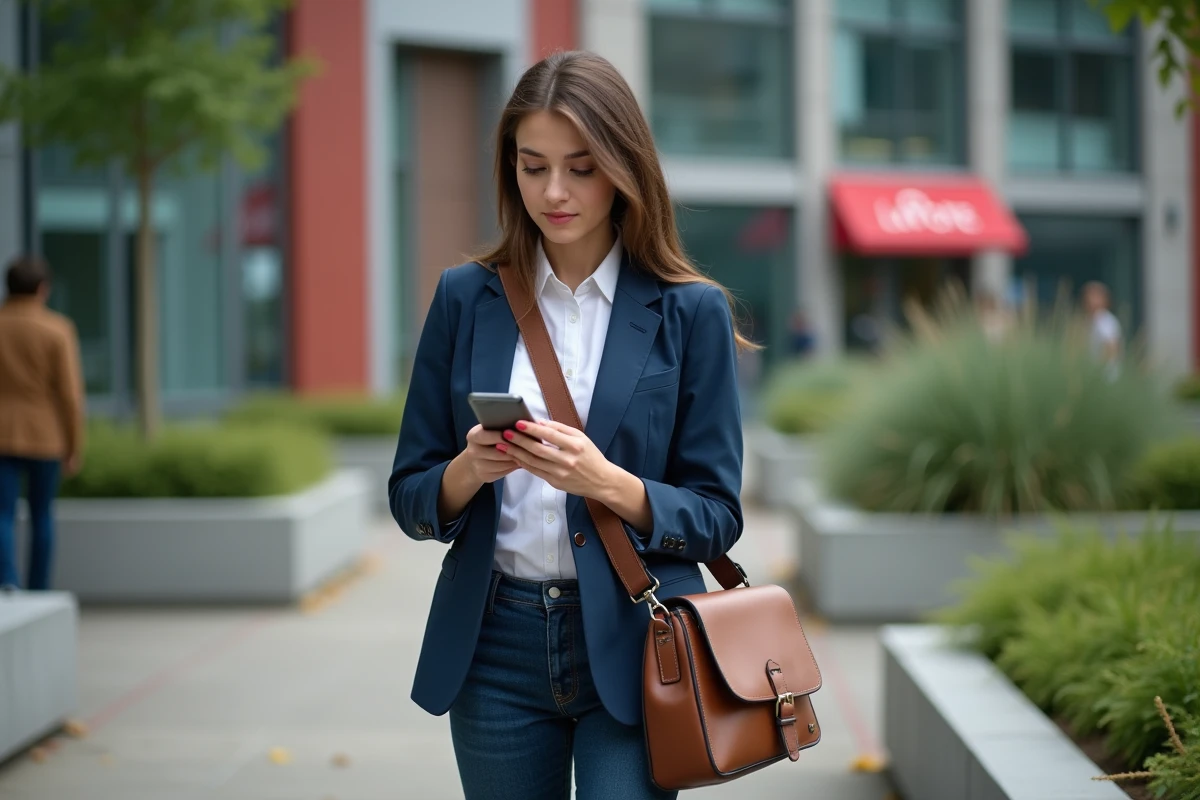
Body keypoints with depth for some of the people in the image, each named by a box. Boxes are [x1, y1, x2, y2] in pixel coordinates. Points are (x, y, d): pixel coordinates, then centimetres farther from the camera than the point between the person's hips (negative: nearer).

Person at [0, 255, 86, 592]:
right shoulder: (57, 330, -8)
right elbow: (70, 393, -10)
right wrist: (75, 447, -1)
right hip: (45, 437, 0)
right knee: (42, 514, 15)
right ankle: (37, 591, 20)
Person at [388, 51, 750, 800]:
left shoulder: (690, 311, -2)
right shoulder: (467, 298, 4)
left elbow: (716, 518, -2)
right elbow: (410, 497, 6)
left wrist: (609, 482, -20)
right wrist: (470, 469, -16)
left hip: (632, 649, -2)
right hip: (496, 648, 2)